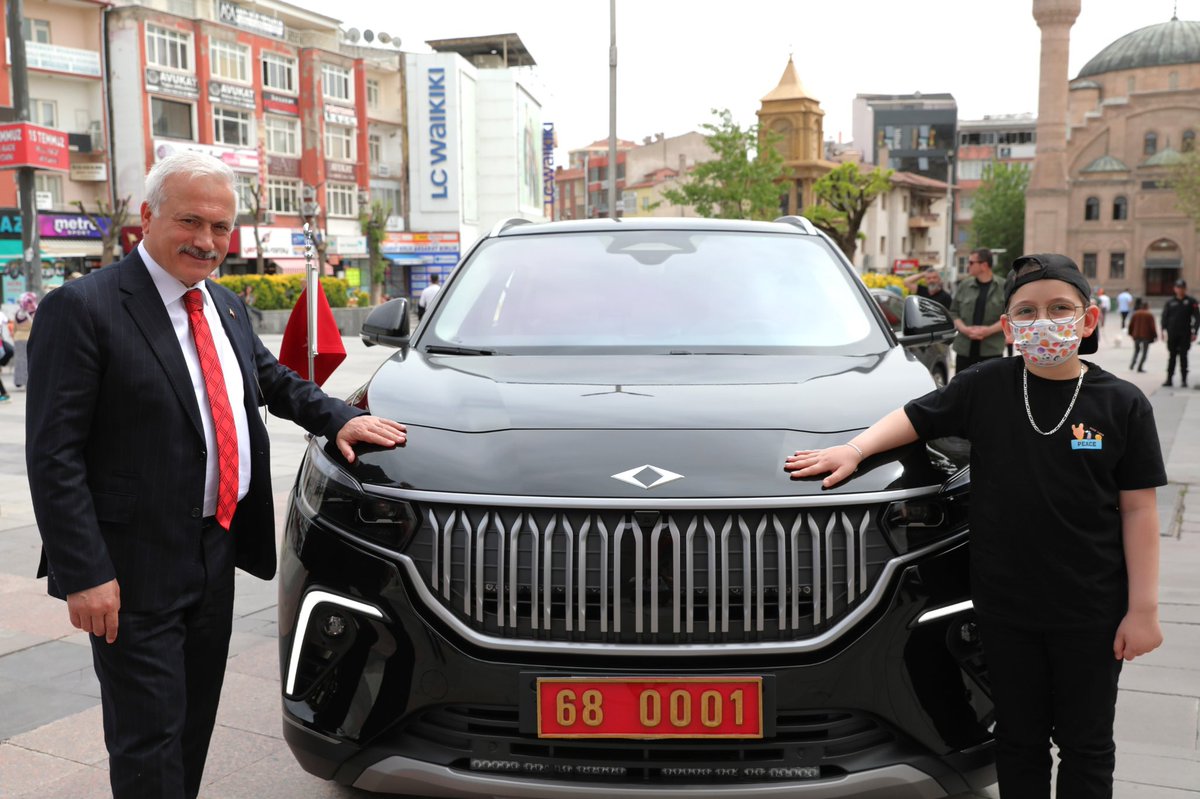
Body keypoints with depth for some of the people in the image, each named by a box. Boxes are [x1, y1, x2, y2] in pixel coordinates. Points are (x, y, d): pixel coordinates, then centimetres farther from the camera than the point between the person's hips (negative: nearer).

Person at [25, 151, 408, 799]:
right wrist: (85, 574, -20)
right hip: (136, 569, -7)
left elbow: (274, 381, 25)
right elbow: (54, 455, -16)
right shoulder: (81, 308, -14)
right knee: (149, 736, 3)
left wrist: (339, 419, 7)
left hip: (216, 553, 7)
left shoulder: (226, 307, 10)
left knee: (195, 721, 19)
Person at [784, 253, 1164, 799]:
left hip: (1090, 611, -1)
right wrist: (854, 449, -15)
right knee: (1018, 740, 17)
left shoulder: (1121, 404, -6)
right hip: (1005, 609, 1)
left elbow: (1138, 510, -5)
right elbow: (914, 417, 4)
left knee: (1086, 744, 14)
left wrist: (1144, 609, -6)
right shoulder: (986, 387, -2)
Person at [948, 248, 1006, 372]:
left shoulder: (1003, 287, -2)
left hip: (991, 350, -3)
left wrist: (989, 330, -17)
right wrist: (964, 329, -9)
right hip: (964, 349, 3)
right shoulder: (964, 285, 8)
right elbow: (953, 312, 9)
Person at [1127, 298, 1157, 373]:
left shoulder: (1135, 314, 1)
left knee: (1136, 350, 19)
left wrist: (1130, 333, 17)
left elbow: (1130, 325, 4)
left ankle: (1132, 365, 4)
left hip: (1136, 336, 3)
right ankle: (1140, 367, -3)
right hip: (1146, 336, -3)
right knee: (1144, 352, 3)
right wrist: (1155, 336, -1)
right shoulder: (1149, 315, -7)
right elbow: (1152, 326, -9)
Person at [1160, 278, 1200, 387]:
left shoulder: (1191, 301, 2)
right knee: (1171, 357, 5)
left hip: (1185, 334, -2)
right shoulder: (1170, 302, 8)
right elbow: (1164, 317, 6)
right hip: (1172, 334, 2)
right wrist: (1164, 330, -8)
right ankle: (1169, 379, 9)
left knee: (1183, 357, 0)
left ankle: (1184, 380, 6)